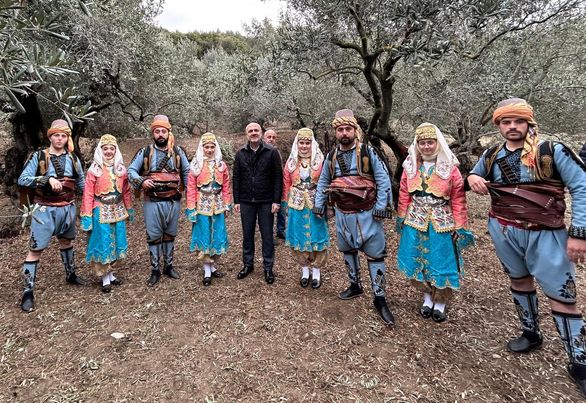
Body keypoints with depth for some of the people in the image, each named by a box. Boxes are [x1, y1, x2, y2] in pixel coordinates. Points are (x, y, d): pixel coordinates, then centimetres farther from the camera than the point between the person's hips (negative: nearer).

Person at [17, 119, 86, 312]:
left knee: (66, 242, 21)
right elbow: (22, 179, -13)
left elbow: (81, 184, 12)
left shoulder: (73, 158, 5)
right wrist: (47, 179, -25)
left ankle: (71, 274, 39)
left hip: (67, 208, 4)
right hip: (45, 210, -4)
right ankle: (28, 291, 5)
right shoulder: (38, 156, -6)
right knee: (35, 249, -3)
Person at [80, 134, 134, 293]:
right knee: (103, 243, 2)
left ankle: (110, 273, 28)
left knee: (116, 242, 12)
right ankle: (105, 278, 15)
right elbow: (88, 194, -9)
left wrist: (129, 209, 12)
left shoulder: (121, 169, 4)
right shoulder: (94, 170, -8)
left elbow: (126, 191, 10)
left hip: (117, 211, 5)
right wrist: (87, 216, -12)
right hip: (101, 212, -4)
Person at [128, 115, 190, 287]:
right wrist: (141, 181, -17)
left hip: (173, 201, 2)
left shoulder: (178, 152, 4)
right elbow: (131, 170, 2)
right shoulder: (145, 152, 0)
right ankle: (155, 270, 17)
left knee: (170, 234, 13)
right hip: (153, 202, -1)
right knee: (154, 236, 4)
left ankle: (168, 266, 28)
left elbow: (187, 172, 10)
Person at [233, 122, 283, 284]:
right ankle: (248, 264, 28)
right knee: (247, 234, 12)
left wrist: (276, 201, -9)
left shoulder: (272, 152, -3)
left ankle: (268, 267, 18)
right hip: (246, 202, 3)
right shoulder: (240, 154, 6)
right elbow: (236, 178, 7)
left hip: (266, 202, -2)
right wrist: (236, 201, 2)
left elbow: (278, 178, -5)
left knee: (267, 235, 6)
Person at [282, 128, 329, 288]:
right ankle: (304, 270, 25)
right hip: (297, 205, 3)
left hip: (316, 205, -2)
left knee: (317, 237, 4)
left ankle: (316, 271, 20)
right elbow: (286, 184, 10)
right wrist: (286, 203, 8)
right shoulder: (291, 162, 6)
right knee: (299, 238, 9)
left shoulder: (320, 161, -4)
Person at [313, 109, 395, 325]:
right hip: (342, 214, 5)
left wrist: (381, 206, -14)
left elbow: (383, 179, -9)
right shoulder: (331, 156, 4)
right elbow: (323, 182, 15)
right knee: (348, 250, 17)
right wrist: (319, 204, 10)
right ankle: (355, 285, 38)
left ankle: (379, 298, 10)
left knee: (375, 254, -1)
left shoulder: (368, 152, -9)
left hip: (367, 214, -4)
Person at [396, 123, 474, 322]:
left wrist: (460, 227, -8)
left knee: (442, 264, 5)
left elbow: (458, 200, -6)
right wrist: (401, 217, 8)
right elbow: (404, 194, 8)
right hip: (415, 223, 3)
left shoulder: (450, 168, -7)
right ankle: (427, 297, 31)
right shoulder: (410, 166, 2)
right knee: (416, 261, 9)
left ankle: (440, 303, 27)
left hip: (441, 224, -3)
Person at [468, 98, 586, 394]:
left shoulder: (552, 151, -10)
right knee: (519, 281, 19)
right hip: (504, 232, 5)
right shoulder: (491, 156, 3)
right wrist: (473, 179, -5)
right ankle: (531, 334, 40)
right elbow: (475, 174, 21)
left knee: (562, 296, -2)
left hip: (545, 234, -4)